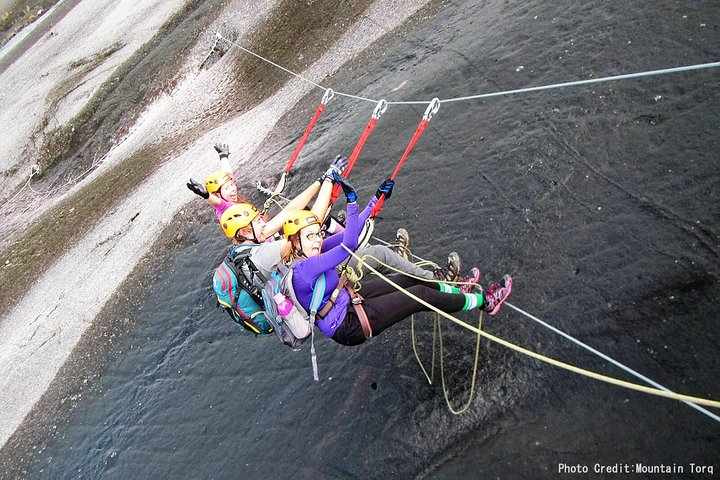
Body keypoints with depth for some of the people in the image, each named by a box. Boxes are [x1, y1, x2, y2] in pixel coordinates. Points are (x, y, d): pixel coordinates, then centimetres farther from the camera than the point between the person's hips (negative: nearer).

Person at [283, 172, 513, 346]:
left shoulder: (309, 253, -2)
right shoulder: (302, 269, -30)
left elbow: (350, 234, 2)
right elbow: (348, 244, -35)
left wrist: (377, 200, 0)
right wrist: (352, 202, -37)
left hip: (347, 302, 9)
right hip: (347, 327, -9)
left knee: (411, 280, 9)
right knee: (420, 295, -6)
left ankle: (456, 291, 31)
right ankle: (483, 301, 11)